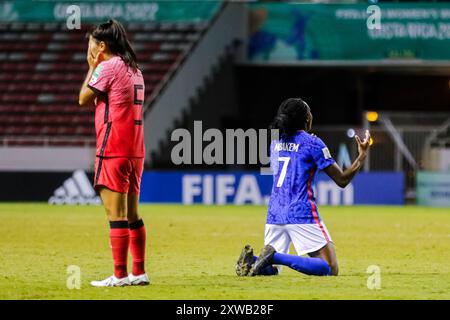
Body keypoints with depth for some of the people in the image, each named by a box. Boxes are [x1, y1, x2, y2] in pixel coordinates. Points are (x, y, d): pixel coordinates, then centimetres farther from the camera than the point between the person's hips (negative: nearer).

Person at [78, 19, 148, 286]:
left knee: (116, 212, -9)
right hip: (135, 151, 9)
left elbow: (84, 100, -3)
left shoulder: (107, 67, -10)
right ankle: (139, 273, 14)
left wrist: (92, 68, 6)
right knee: (132, 213, 13)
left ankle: (120, 275, -11)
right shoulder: (134, 69, 17)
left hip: (113, 149, -9)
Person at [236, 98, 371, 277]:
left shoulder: (275, 143, 14)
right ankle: (276, 256, -23)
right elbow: (342, 180, -4)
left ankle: (250, 260, -15)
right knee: (331, 269, -7)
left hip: (274, 215, 6)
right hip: (302, 214, -6)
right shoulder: (312, 143, -4)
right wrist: (362, 155, 8)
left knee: (270, 269, 20)